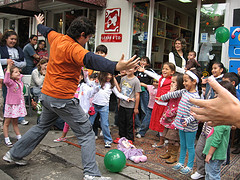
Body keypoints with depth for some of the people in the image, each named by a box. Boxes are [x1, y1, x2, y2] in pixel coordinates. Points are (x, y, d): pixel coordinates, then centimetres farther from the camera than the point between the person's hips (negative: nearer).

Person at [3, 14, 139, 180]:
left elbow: (47, 31, 28)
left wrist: (40, 24, 51)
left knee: (42, 126, 30)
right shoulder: (73, 48, -23)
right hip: (63, 99, -9)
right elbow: (90, 59, -42)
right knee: (86, 134, 0)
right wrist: (116, 67, -57)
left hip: (47, 95, 9)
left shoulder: (56, 38, 4)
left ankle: (14, 154, 44)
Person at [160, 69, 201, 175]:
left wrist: (187, 121, -34)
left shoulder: (196, 97, -19)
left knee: (190, 147, 8)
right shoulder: (184, 92, 5)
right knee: (182, 145, 20)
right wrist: (162, 97, 28)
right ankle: (181, 163, 34)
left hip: (190, 127, -7)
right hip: (181, 124, 7)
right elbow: (173, 94, 19)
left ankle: (189, 167, 22)